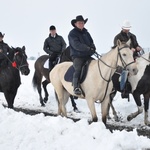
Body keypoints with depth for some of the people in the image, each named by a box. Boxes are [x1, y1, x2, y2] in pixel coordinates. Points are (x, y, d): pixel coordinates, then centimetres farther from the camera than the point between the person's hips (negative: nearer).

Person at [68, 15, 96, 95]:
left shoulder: (86, 33, 19)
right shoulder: (72, 33, -4)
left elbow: (91, 42, 19)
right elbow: (76, 45, -17)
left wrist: (92, 48, -6)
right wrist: (88, 48, -22)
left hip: (87, 56, 7)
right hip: (77, 56, -7)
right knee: (78, 69, -29)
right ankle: (76, 87, -35)